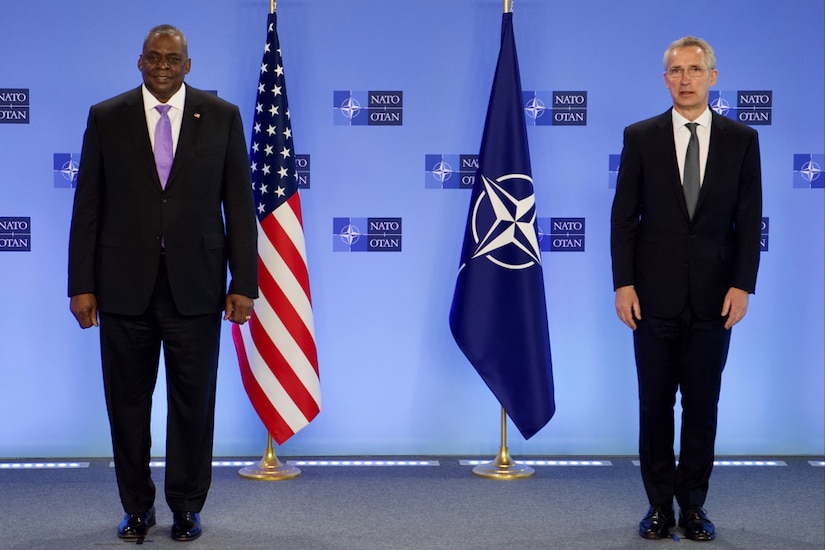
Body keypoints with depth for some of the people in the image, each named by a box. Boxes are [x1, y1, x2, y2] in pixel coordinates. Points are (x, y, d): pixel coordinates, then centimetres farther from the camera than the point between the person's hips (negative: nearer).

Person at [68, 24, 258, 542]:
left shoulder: (222, 116, 4)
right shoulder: (106, 118, 5)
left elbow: (240, 204, 3)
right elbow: (88, 206, 4)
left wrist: (244, 283, -3)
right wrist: (82, 284, -1)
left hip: (195, 285, -1)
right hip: (124, 285, 1)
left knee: (194, 401, 5)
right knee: (128, 401, 8)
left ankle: (187, 506, 21)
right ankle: (137, 506, 24)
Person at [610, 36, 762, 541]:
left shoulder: (741, 139, 4)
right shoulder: (641, 137, 2)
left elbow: (749, 219, 3)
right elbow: (624, 216, 1)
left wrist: (742, 285, -5)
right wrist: (623, 284, -6)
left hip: (713, 296, 1)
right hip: (655, 295, 0)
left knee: (702, 404, 7)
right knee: (655, 404, 6)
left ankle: (694, 505, 18)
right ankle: (660, 505, 17)